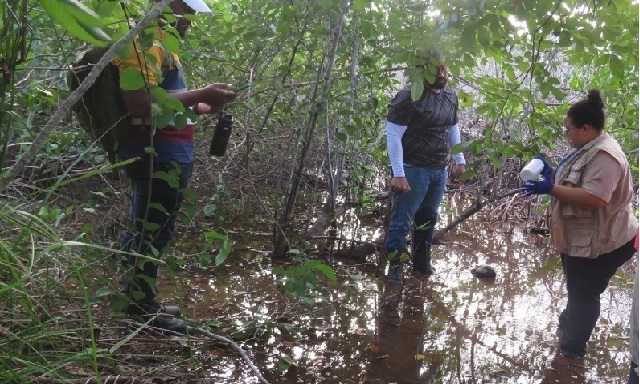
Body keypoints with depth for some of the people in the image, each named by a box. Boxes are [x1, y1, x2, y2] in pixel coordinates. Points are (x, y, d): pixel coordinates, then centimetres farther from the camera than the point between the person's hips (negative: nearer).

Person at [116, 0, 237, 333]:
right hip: (158, 156, -11)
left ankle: (140, 303, 26)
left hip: (159, 155, 11)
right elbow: (140, 103, -26)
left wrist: (200, 107, 12)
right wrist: (200, 95, -22)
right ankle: (142, 309, 6)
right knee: (152, 232, -3)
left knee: (144, 230, 15)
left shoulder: (158, 42, 19)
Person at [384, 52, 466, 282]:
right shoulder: (409, 97, -15)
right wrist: (398, 174, -20)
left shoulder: (451, 96, 8)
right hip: (413, 169, -7)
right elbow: (393, 136, -16)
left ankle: (422, 264, 29)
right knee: (403, 219, -1)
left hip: (440, 170, 7)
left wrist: (459, 159, 20)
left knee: (428, 219, 16)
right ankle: (395, 265, 12)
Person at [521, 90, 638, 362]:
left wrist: (551, 189, -31)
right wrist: (551, 173, 6)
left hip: (599, 243, -10)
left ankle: (571, 352, 14)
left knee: (584, 295, 2)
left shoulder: (604, 156, -25)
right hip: (581, 238, 10)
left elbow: (593, 198, -35)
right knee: (577, 290, 26)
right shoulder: (589, 149, 9)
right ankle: (568, 326, 44)